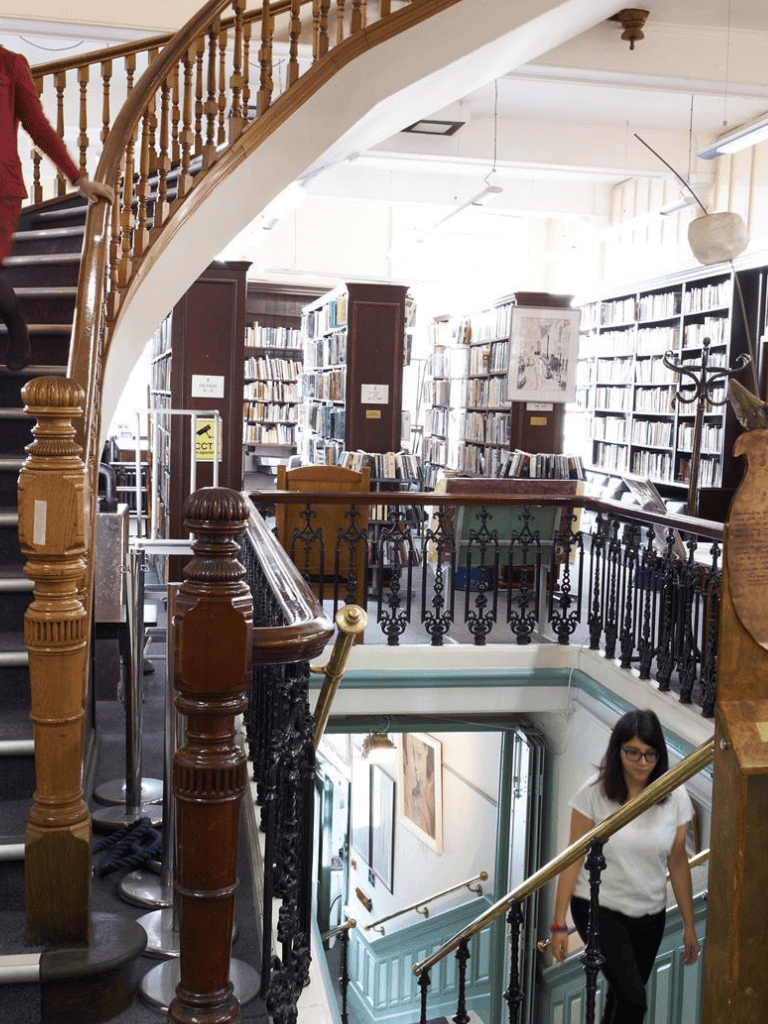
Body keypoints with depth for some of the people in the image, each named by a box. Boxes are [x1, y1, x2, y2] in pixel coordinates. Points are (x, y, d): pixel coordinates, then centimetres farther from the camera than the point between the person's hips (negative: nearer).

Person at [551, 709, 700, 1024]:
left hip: (650, 914, 4)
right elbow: (574, 858, -11)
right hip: (598, 907, -4)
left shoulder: (675, 797, -7)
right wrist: (559, 923, -10)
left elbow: (677, 862, 3)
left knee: (621, 996, 15)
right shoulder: (595, 792, -16)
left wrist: (689, 925, 7)